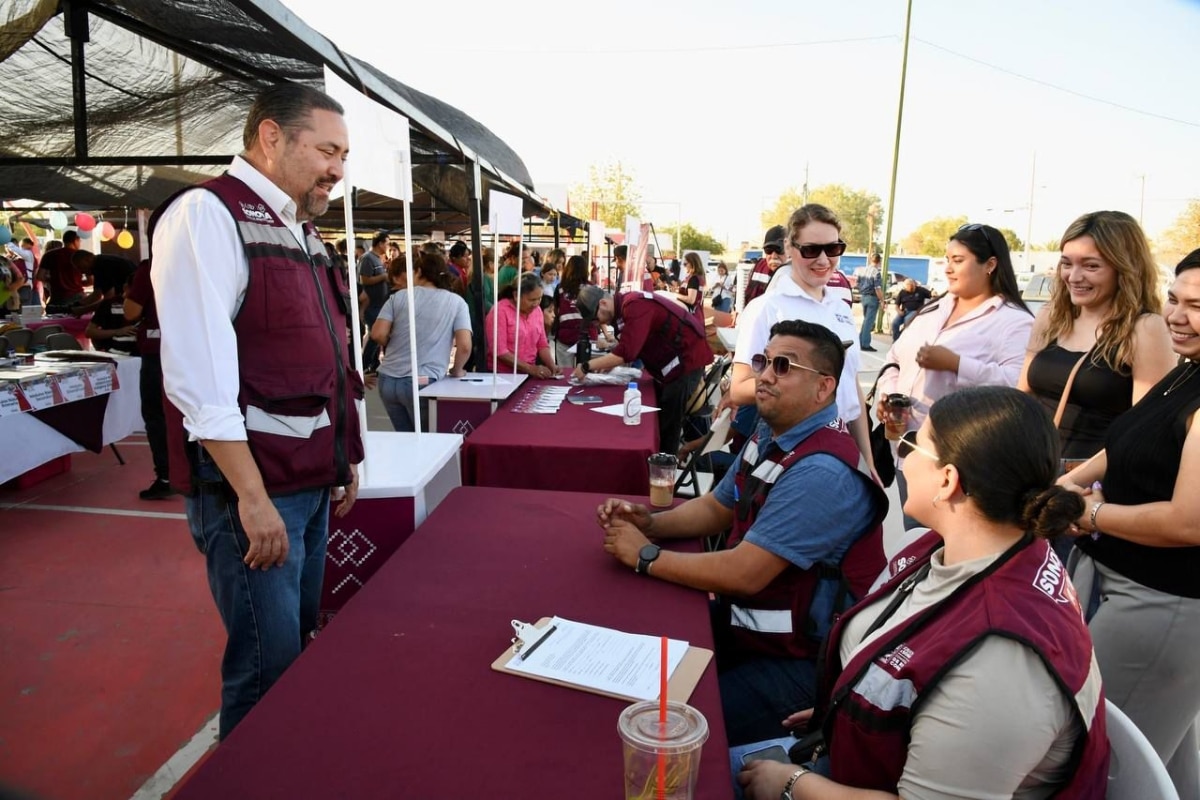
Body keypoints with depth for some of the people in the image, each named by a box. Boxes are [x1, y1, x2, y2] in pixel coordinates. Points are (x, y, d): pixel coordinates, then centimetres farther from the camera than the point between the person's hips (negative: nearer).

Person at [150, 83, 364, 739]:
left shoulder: (297, 228, 14)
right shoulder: (207, 214, -13)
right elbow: (199, 370, -21)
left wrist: (341, 456, 16)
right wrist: (251, 494, -21)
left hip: (312, 480, 9)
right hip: (252, 486, -9)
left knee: (302, 648, 21)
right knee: (268, 667, 1)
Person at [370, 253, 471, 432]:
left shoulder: (399, 296, 6)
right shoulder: (456, 302, 2)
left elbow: (378, 334, -2)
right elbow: (465, 346, -9)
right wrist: (457, 371, 9)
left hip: (388, 380, 3)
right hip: (421, 383, -3)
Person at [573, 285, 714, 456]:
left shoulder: (635, 307, -23)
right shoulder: (625, 306, 7)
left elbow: (626, 352, -30)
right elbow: (629, 348, 12)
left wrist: (587, 366, -22)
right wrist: (604, 363, -2)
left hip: (686, 359, -10)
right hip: (671, 361, 10)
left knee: (667, 425, -5)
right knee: (659, 419, 14)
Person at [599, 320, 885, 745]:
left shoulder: (822, 471, -27)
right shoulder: (771, 435, 4)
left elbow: (744, 574, -29)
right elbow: (715, 508, 14)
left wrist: (646, 556, -17)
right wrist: (650, 522, -4)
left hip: (799, 660, -8)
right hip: (746, 625, 9)